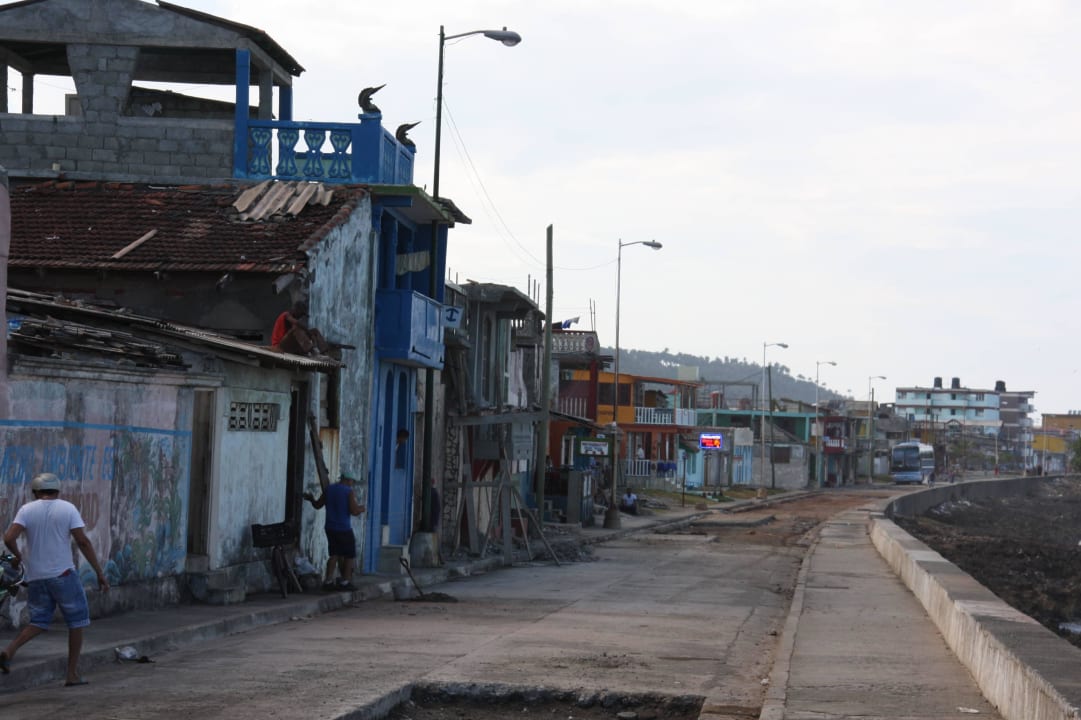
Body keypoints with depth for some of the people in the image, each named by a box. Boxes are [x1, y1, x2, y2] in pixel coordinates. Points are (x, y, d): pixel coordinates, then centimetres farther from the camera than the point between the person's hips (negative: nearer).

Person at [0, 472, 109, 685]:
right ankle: (72, 674, 7)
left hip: (36, 576, 3)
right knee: (77, 621, 9)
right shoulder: (68, 509, -2)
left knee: (39, 622, 16)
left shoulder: (26, 510, 1)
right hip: (63, 574, -3)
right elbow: (83, 542, -10)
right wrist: (100, 573, -7)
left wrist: (17, 555, 10)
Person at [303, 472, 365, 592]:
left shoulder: (328, 489, 6)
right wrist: (361, 508, 4)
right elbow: (354, 511, -17)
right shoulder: (349, 492, -11)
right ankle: (345, 582, 6)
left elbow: (317, 505, 15)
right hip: (344, 529, -6)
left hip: (330, 528, 6)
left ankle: (328, 580, 4)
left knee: (334, 554, 13)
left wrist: (311, 499, 34)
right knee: (349, 555, 7)